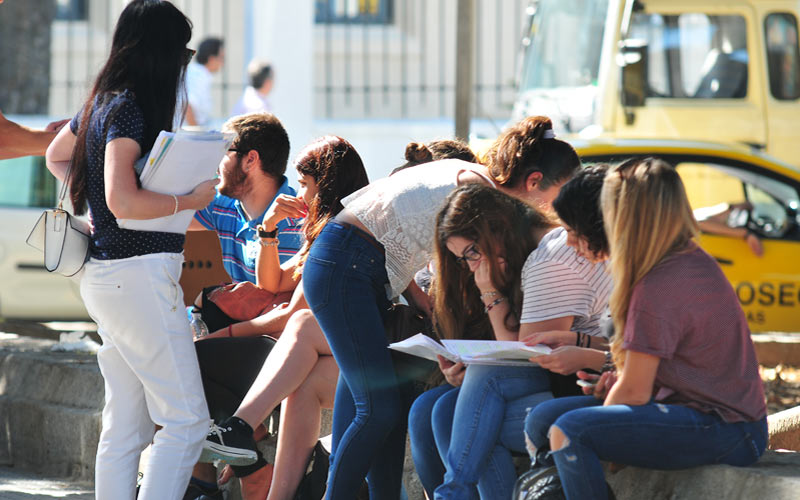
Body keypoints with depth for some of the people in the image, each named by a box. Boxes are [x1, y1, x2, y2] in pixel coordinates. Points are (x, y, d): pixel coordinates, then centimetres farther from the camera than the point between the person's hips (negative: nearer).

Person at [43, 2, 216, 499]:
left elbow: (56, 157, 32)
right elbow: (123, 200, -24)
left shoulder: (100, 104, 13)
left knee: (124, 425, 10)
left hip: (105, 277, 10)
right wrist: (190, 200, -13)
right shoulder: (129, 109, -15)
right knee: (186, 420, -8)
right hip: (140, 274, -10)